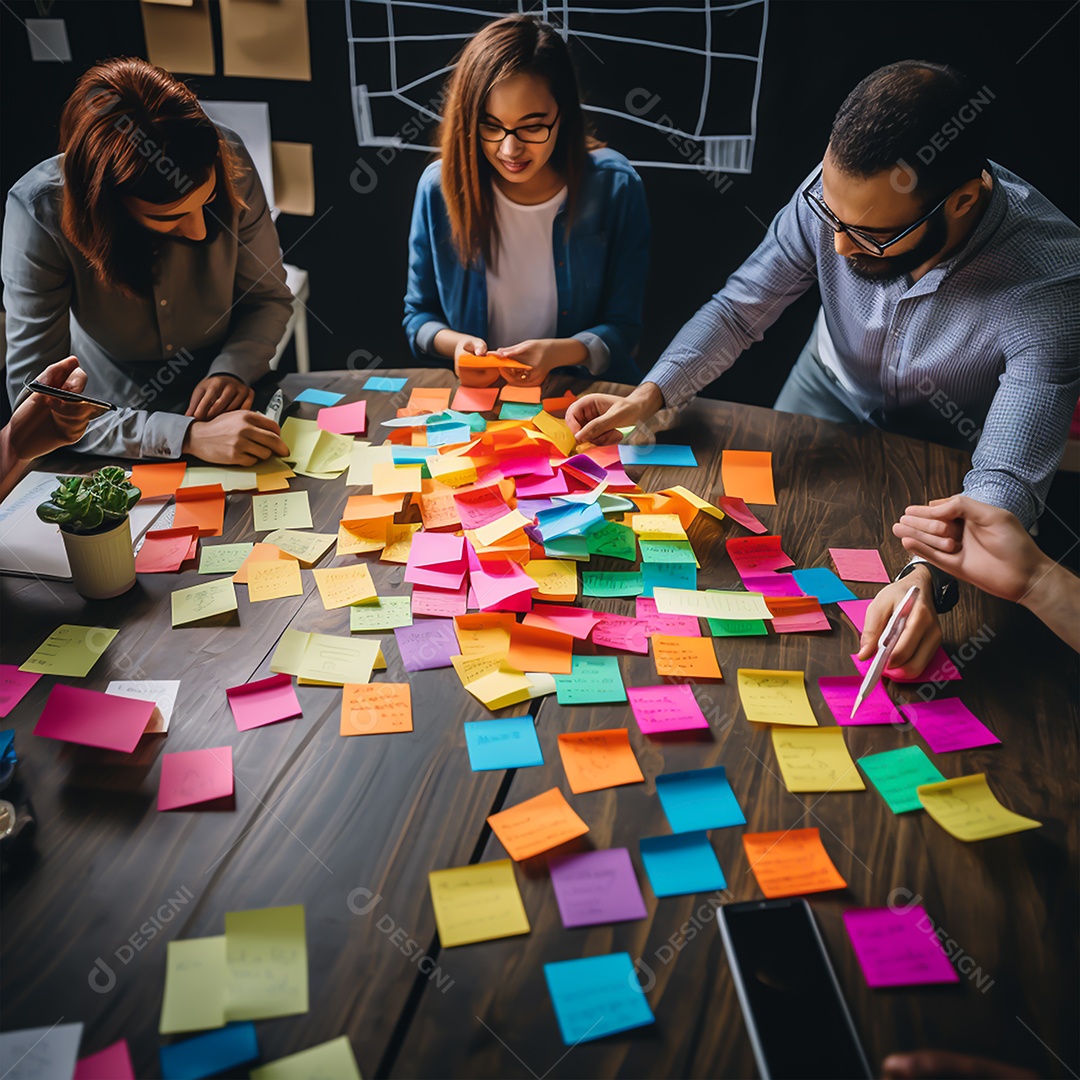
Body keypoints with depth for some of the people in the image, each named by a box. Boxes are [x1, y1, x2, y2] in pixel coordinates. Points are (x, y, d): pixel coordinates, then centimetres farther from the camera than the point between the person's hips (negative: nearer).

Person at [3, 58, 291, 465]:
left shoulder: (228, 162, -16)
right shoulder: (39, 211, -22)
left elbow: (269, 298, 0)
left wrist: (232, 370, -20)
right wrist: (187, 436, -35)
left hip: (236, 414, 2)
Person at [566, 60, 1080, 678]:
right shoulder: (839, 190, -26)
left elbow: (1007, 479, -39)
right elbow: (740, 309, -15)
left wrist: (930, 579, -58)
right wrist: (647, 396, -29)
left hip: (945, 457, -3)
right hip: (830, 396, 3)